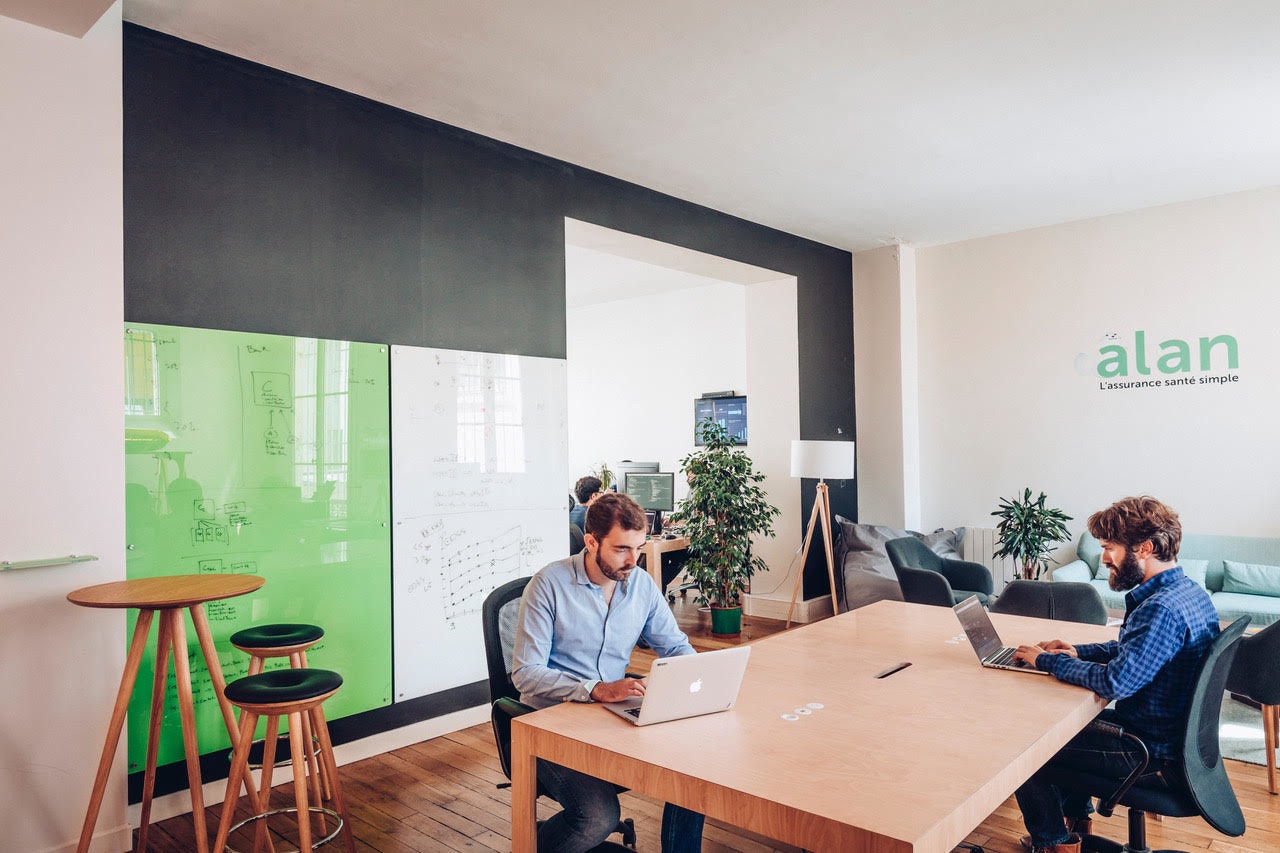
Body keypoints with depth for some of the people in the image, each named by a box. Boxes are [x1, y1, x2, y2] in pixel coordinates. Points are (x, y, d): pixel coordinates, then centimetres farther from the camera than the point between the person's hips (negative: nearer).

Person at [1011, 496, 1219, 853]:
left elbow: (1115, 682, -33)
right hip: (1176, 737, 10)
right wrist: (1078, 652, 4)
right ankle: (1076, 820, 38)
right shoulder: (1189, 590, 3)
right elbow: (1131, 648, 17)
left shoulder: (1162, 609, -30)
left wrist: (1047, 660, -20)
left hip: (1155, 754, -10)